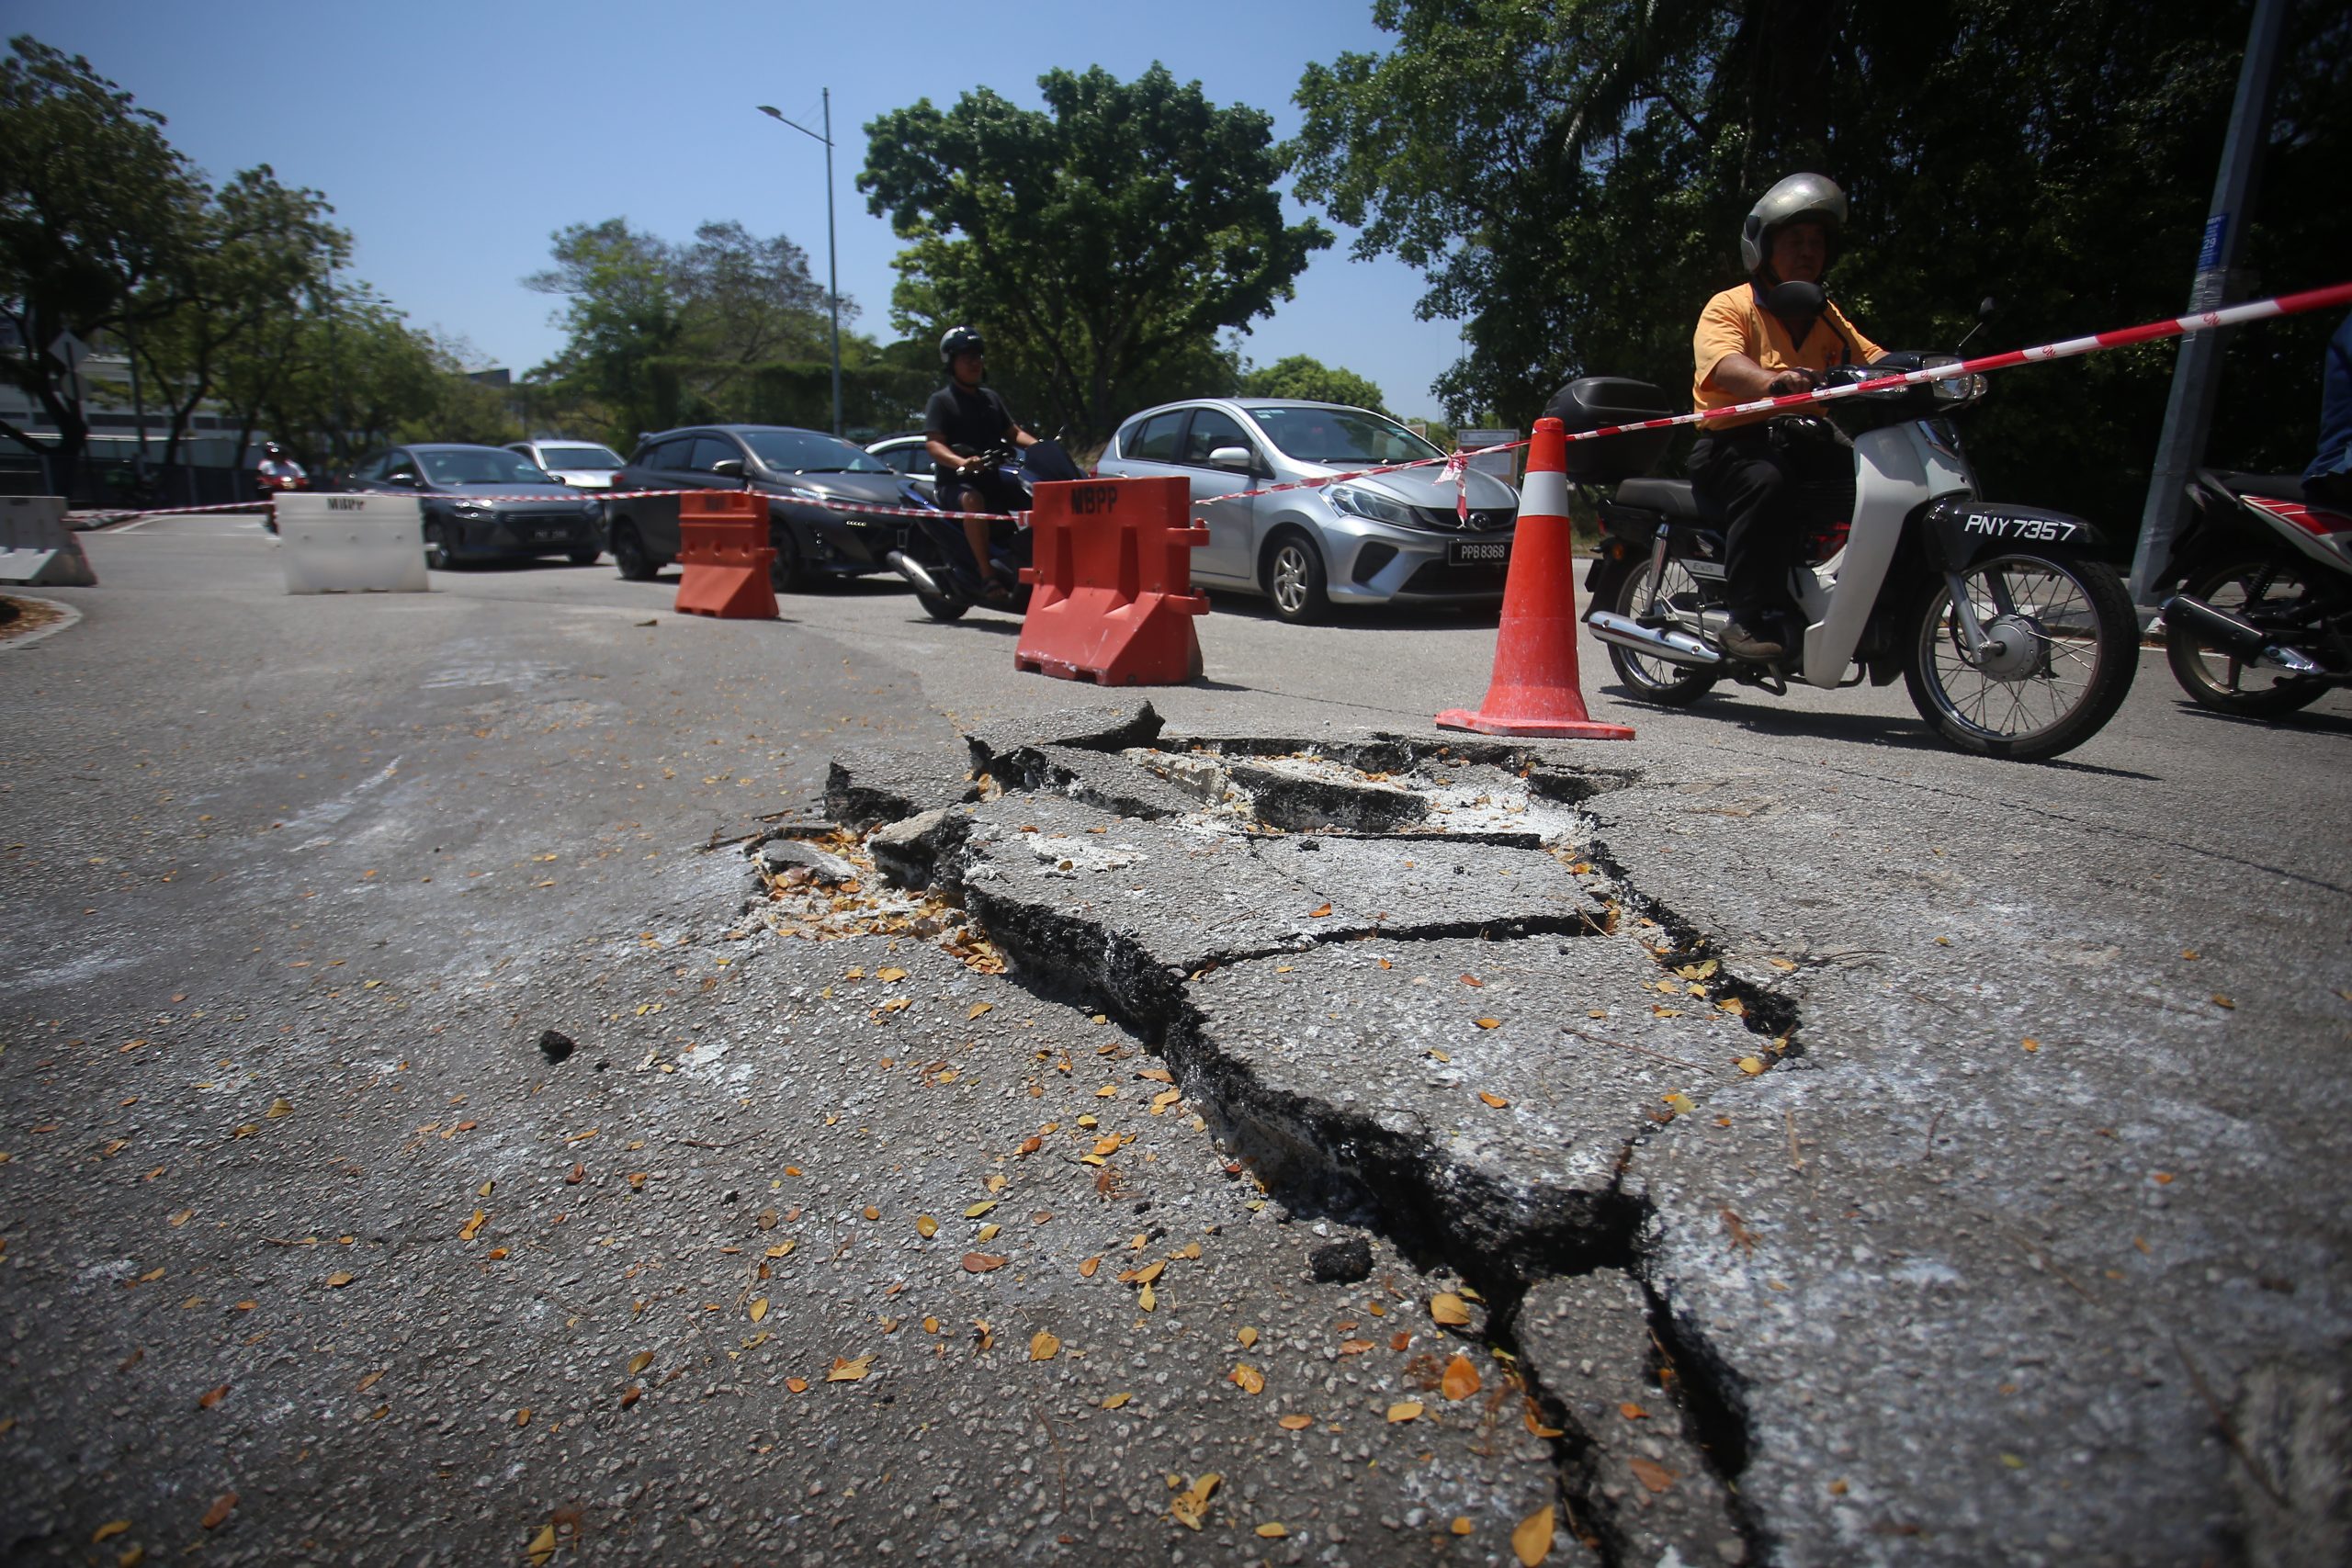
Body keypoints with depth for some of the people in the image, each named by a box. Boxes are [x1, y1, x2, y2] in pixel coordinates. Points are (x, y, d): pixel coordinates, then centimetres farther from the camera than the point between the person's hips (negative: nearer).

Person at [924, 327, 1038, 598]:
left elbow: (1012, 432, 22)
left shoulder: (990, 397, 22)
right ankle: (987, 574, -41)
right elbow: (933, 444, -13)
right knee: (973, 500, -39)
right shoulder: (941, 401, 0)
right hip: (956, 482, -7)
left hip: (993, 479, 7)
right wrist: (962, 462, -35)